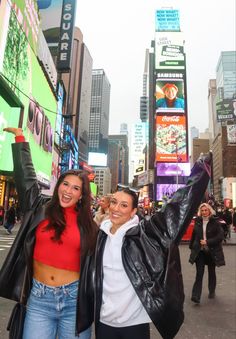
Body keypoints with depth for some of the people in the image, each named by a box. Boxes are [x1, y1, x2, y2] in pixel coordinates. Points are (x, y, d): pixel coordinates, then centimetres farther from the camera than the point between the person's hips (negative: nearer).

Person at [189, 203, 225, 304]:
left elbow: (220, 236, -12)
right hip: (199, 251, 1)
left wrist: (207, 242, -19)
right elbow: (193, 235, 10)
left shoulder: (215, 222, -9)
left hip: (212, 251, -1)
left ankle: (212, 291, 37)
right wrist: (191, 247, 11)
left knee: (211, 272, 17)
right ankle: (195, 296, -3)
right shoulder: (198, 221, 0)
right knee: (199, 274, -4)